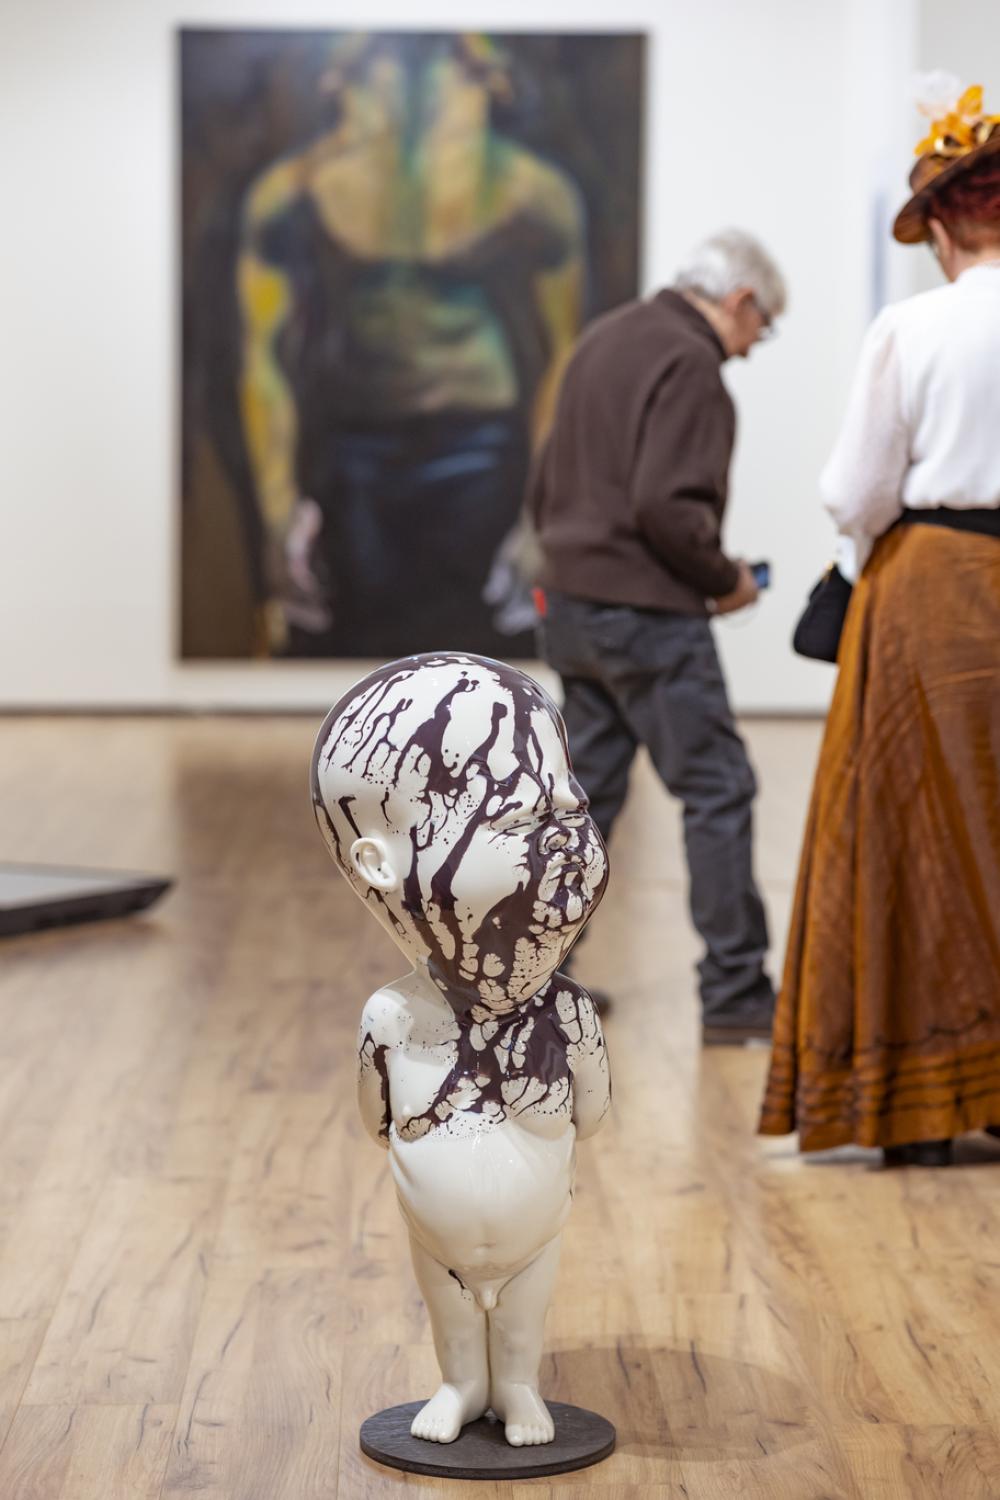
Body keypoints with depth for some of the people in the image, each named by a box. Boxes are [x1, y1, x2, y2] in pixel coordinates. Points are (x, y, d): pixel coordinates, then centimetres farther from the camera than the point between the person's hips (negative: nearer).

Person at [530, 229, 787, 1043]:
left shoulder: (603, 340, 15)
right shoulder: (689, 363, -14)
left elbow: (545, 485, 20)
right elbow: (666, 506, -22)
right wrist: (724, 578, -9)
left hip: (572, 603, 9)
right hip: (648, 612, -9)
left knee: (586, 790, 14)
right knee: (718, 790, -3)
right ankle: (735, 992, -1)